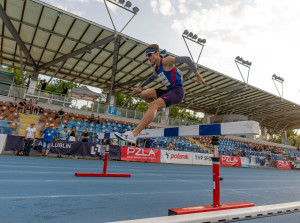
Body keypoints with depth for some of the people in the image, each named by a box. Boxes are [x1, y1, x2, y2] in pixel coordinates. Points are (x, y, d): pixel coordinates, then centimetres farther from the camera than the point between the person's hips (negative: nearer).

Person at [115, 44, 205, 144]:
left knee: (153, 105, -29)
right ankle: (159, 108, 23)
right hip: (169, 91, 8)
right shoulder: (156, 70, 16)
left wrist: (197, 75, -16)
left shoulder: (166, 61, -9)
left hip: (177, 91, -8)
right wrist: (140, 87, 40)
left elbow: (186, 59, -13)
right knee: (144, 94, 0)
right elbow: (151, 78, 38)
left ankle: (133, 135, -37)